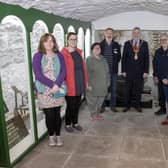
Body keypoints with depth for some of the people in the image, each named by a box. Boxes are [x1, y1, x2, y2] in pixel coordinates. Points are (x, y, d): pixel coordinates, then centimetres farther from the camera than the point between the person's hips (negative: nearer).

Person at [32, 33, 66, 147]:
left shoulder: (59, 55, 5)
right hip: (44, 91, -2)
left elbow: (63, 72, -1)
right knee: (49, 115, 2)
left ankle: (58, 136, 24)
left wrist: (57, 85, -17)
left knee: (57, 114, 8)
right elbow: (38, 74, -10)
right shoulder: (37, 56, -2)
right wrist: (52, 85, -18)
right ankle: (51, 136, 23)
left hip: (59, 90, 2)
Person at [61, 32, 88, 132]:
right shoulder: (64, 53, -12)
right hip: (70, 85, -7)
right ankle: (68, 124, 23)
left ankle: (75, 123, 32)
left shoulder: (78, 52, 12)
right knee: (71, 105, 3)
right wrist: (64, 84, -19)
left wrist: (85, 81, 12)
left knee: (77, 105, 16)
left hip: (80, 84, 7)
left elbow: (83, 66, 13)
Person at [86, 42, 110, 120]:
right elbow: (87, 73, -11)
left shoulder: (103, 59, 12)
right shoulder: (89, 59, -6)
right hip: (93, 85, -5)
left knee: (100, 100, 12)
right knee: (93, 100, 3)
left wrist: (108, 82, 11)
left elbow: (107, 71, 15)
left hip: (103, 85, 6)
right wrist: (89, 84, -15)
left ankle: (97, 113, 27)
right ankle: (93, 114, 19)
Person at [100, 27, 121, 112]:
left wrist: (114, 63, 0)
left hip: (113, 70, 2)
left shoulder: (116, 45, 6)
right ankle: (102, 106, 15)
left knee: (113, 89, 8)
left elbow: (119, 57, 11)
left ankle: (113, 106, 19)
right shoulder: (100, 44, 1)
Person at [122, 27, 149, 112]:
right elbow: (124, 58, 3)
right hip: (129, 71, 0)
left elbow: (146, 58, 3)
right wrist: (123, 70, -2)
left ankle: (138, 106, 20)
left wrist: (146, 71, -3)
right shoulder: (127, 43, 5)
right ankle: (127, 105, 18)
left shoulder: (144, 44, 5)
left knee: (139, 89, 7)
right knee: (128, 89, 5)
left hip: (140, 71, 0)